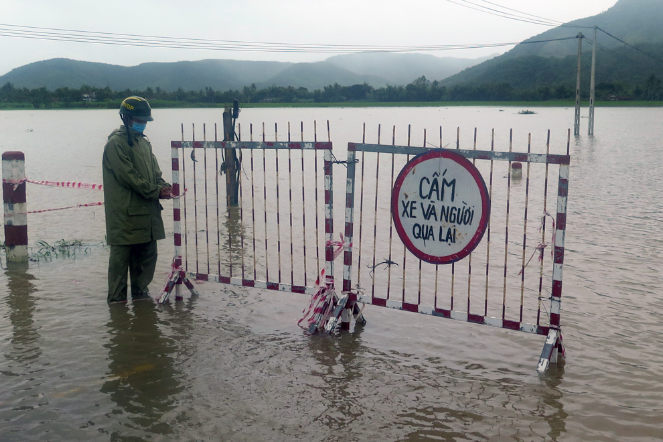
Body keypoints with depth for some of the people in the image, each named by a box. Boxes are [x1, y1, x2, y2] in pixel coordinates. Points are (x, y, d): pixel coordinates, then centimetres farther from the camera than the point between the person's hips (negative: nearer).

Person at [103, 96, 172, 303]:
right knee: (121, 257, 0)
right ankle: (117, 298, 9)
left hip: (147, 212, 8)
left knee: (147, 254, 14)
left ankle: (140, 293, 27)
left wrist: (164, 186, -4)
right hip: (124, 214, -8)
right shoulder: (116, 143, -10)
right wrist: (156, 191, -16)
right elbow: (128, 176, -16)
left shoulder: (143, 142, 16)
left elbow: (154, 171, 17)